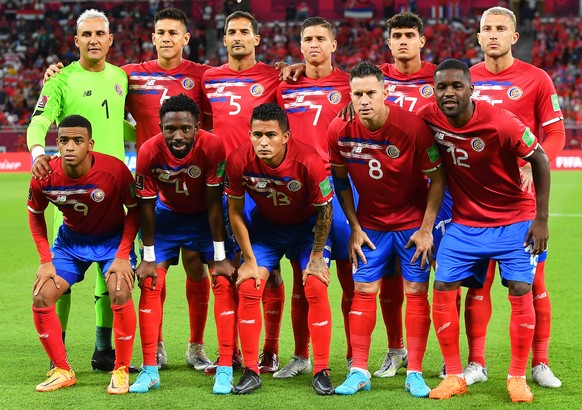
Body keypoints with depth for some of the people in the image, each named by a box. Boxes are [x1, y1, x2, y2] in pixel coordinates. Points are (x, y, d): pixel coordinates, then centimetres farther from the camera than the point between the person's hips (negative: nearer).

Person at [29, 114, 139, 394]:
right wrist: (46, 261, -6)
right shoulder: (44, 177, -21)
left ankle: (121, 371, -5)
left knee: (120, 294, -25)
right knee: (41, 298, -10)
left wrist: (122, 256, -19)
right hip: (71, 240, 3)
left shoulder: (114, 170, -28)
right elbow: (35, 214, 0)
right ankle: (62, 371, 9)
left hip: (112, 239, -3)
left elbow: (134, 210, -12)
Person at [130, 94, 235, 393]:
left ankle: (226, 369, -6)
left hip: (205, 216, -1)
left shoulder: (212, 146, -31)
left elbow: (214, 204, -22)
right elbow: (146, 205, -15)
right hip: (167, 214, 1)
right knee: (150, 285, -7)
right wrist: (148, 258, -12)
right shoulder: (149, 151, -27)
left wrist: (219, 257, -19)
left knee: (224, 283, -12)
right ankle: (150, 370, 0)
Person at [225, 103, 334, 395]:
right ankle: (251, 372, 0)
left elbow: (324, 211, -16)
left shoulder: (309, 162, -33)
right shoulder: (239, 161, -26)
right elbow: (235, 212, -10)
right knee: (248, 289, -10)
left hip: (307, 225, -2)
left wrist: (316, 258, -11)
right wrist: (249, 260, -9)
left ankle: (321, 371, -3)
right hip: (265, 225, 2)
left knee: (316, 288, -14)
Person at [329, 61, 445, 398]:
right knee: (364, 291, 0)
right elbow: (341, 179, 3)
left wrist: (426, 229, -12)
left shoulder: (413, 127, -23)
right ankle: (359, 371, 7)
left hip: (413, 222, -2)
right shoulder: (340, 131, -14)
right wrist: (354, 227, 0)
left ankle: (415, 374, 5)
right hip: (370, 223, 2)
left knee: (416, 291, -2)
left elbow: (437, 178, -12)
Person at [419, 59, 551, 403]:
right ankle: (455, 376, 9)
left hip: (514, 222, -3)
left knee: (521, 291, -9)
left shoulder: (500, 122, -23)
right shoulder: (429, 119, -12)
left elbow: (540, 160, -12)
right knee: (443, 289, -4)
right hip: (464, 223, 4)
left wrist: (541, 219, -11)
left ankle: (518, 377, 7)